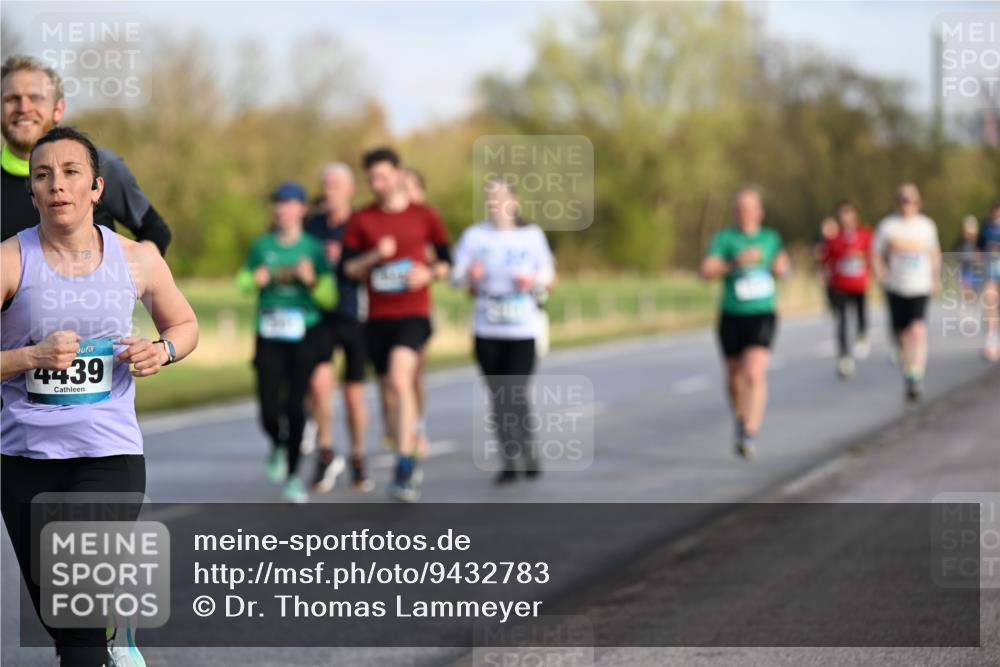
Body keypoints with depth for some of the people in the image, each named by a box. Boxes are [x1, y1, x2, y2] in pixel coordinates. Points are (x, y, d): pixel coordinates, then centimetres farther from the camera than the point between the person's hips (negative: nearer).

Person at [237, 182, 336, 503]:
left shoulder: (313, 248, 0)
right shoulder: (262, 246, 6)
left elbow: (329, 298, -2)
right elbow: (243, 282, 16)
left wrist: (312, 280, -20)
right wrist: (255, 280, -5)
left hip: (305, 335, -2)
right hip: (270, 337, 2)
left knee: (295, 406, -6)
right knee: (270, 411, -5)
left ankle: (292, 476, 8)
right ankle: (278, 446, 30)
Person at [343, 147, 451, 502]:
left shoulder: (424, 216, 4)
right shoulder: (361, 220, 7)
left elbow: (446, 260, 12)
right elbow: (348, 268, 4)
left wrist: (430, 273, -8)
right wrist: (375, 256, -14)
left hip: (413, 313, -3)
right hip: (377, 316, 3)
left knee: (400, 378, -25)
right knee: (388, 393, 7)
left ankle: (404, 464, -25)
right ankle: (409, 471, 21)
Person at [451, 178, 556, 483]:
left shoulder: (531, 235, 3)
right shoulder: (474, 235, 4)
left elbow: (548, 274, 10)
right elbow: (456, 277, 0)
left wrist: (533, 280, -12)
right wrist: (470, 276, -23)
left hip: (523, 329, -2)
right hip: (487, 330, 2)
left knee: (516, 394, -10)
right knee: (498, 398, 3)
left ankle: (529, 455, 9)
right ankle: (509, 461, 12)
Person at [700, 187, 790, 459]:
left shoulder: (771, 238, 8)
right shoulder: (724, 238, -2)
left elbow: (782, 268, 26)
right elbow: (706, 271, -15)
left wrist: (781, 266, 2)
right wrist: (736, 262, -27)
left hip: (762, 316, 0)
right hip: (732, 317, 0)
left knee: (755, 375, -20)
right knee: (735, 380, 13)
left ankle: (750, 437, -23)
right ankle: (741, 423, 42)